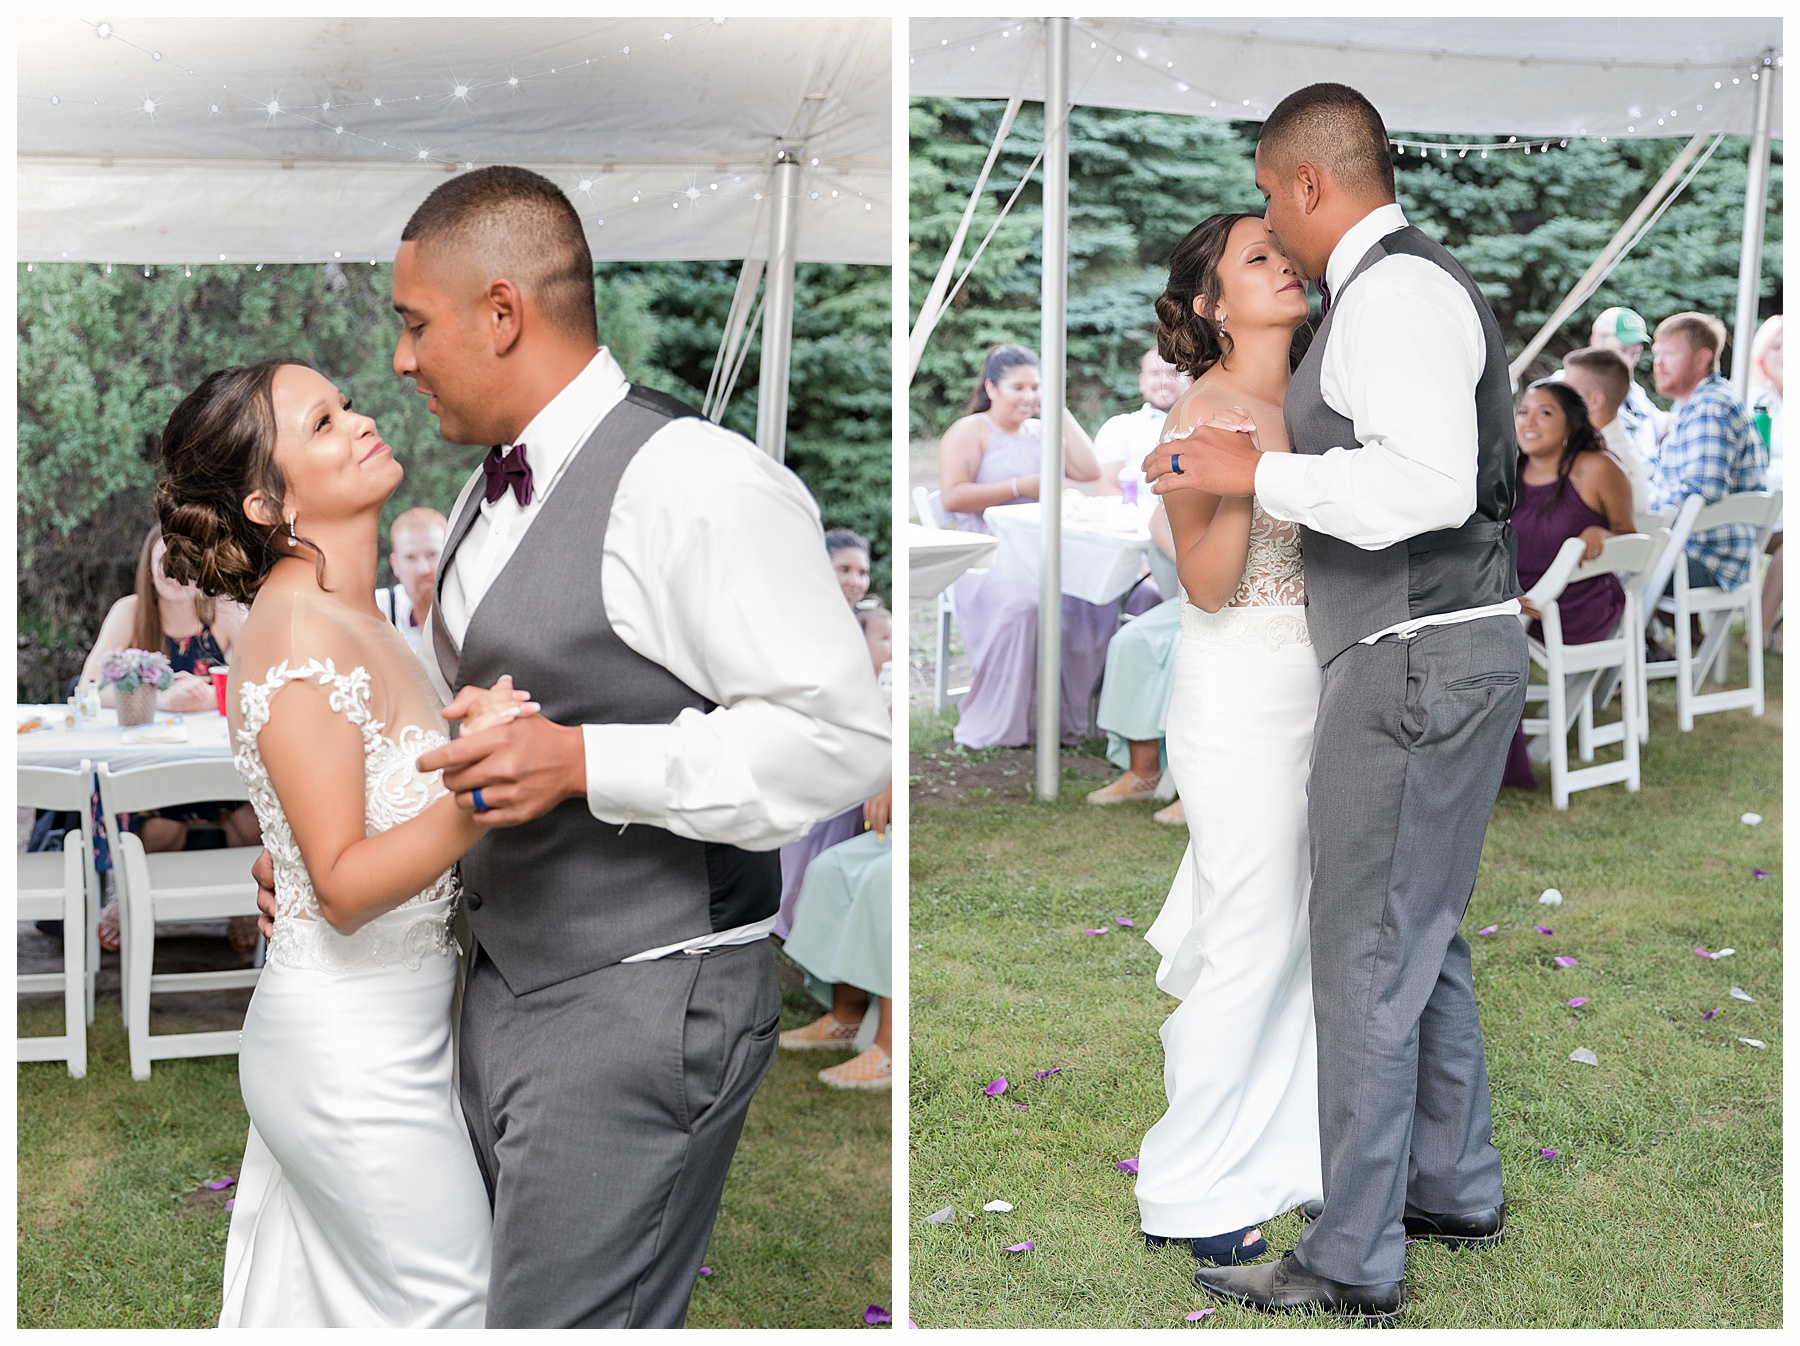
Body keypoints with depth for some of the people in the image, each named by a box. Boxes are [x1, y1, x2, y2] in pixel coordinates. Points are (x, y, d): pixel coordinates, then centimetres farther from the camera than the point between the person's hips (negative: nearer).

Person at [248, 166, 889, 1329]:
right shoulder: (496, 490, 14)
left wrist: (583, 763, -25)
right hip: (508, 988, 9)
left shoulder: (695, 483, -16)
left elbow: (841, 736, -20)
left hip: (643, 1008, -9)